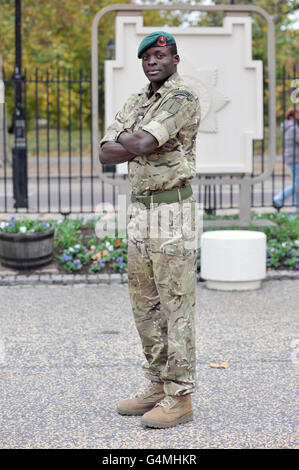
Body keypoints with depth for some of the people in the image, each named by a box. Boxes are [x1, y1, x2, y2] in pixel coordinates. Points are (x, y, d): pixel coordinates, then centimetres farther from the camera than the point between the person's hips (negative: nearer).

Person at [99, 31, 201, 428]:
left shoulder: (183, 99, -12)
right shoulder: (135, 103, 15)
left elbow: (142, 143, -24)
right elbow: (106, 153, 4)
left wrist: (124, 138, -3)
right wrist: (144, 145, -12)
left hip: (173, 212, -9)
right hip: (140, 212, 9)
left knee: (175, 306, -5)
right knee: (145, 305, 12)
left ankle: (180, 397, 0)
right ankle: (158, 387, 22)